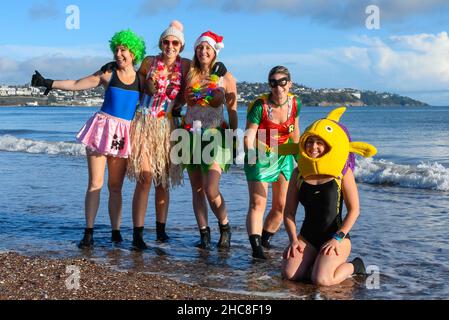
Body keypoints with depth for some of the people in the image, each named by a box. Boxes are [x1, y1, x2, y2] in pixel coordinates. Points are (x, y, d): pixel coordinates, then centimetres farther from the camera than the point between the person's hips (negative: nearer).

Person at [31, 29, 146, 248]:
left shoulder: (140, 79, 8)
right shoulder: (108, 74, 3)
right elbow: (76, 85, 5)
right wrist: (49, 83, -1)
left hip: (124, 134, 1)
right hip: (102, 127, -1)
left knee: (115, 186, 5)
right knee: (95, 183, -3)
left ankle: (116, 231, 10)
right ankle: (89, 232, 0)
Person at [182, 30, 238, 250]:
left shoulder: (225, 77, 2)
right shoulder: (190, 76, 9)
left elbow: (232, 111, 3)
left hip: (215, 135, -4)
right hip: (191, 134, 4)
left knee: (211, 190, -13)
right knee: (197, 189, 4)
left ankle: (225, 227, 10)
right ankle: (204, 233, 12)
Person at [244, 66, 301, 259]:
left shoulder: (295, 103, -6)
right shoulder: (260, 106, -20)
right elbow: (249, 135, -20)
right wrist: (251, 154, -39)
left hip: (283, 157, 5)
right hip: (260, 157, -5)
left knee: (282, 205, 6)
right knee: (257, 203, -14)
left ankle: (265, 239, 26)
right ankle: (256, 247, -20)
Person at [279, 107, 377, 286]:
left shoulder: (342, 172, -6)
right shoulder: (299, 173, 3)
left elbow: (354, 209, -6)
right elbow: (289, 212, 5)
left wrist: (337, 238, -15)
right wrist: (293, 240, -9)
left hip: (336, 236, -4)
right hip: (307, 236, 4)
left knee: (321, 280, -25)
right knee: (289, 274, -18)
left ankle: (353, 266, 7)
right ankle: (317, 261, 14)